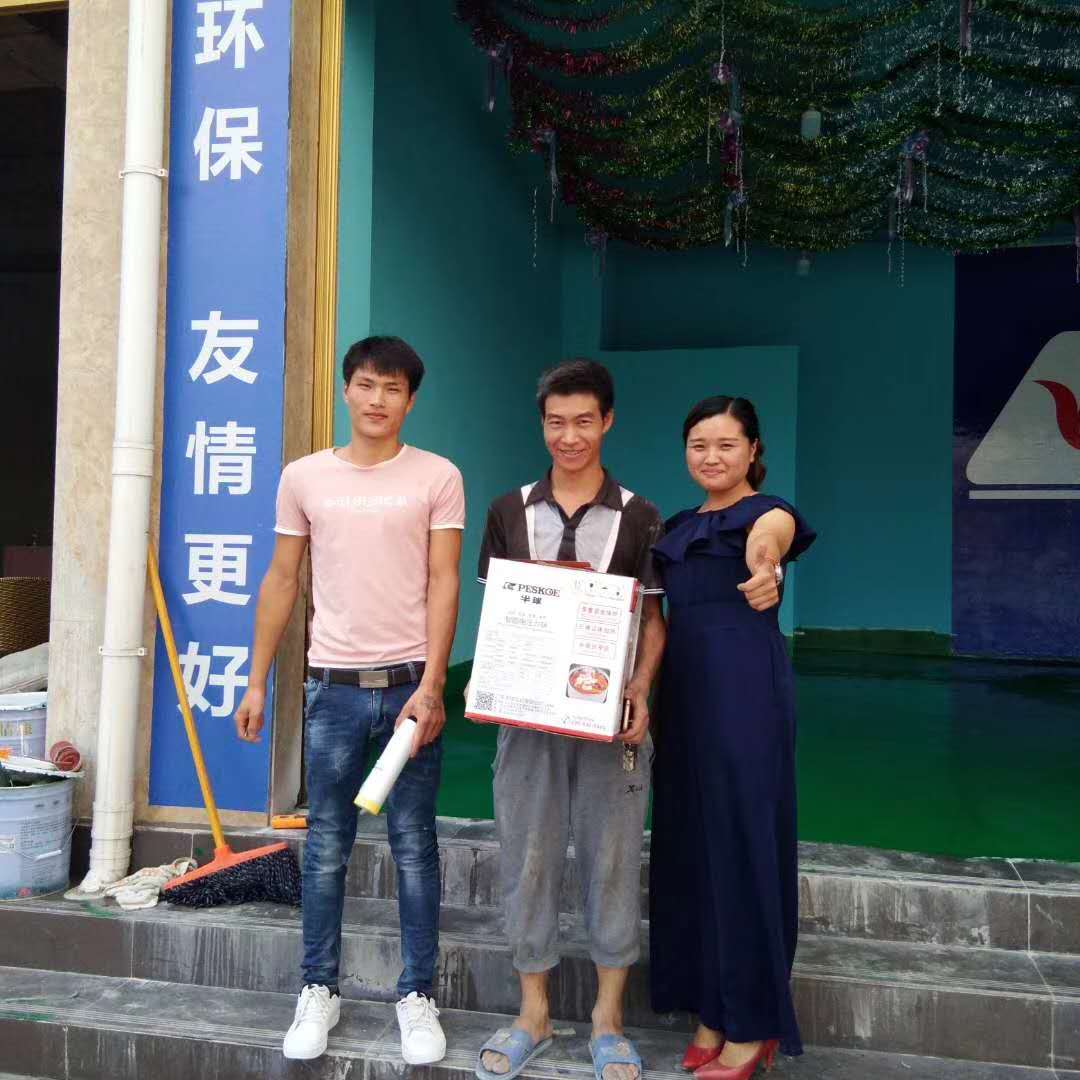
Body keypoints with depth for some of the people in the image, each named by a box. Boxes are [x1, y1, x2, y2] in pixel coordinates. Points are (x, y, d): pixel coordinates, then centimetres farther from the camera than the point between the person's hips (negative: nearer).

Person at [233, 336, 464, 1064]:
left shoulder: (438, 477, 0)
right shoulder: (305, 477, 6)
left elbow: (443, 585, -5)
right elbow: (282, 582, 9)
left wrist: (431, 687, -13)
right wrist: (257, 682, 7)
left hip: (410, 683, -2)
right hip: (333, 685, 2)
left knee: (413, 845, 7)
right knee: (326, 846, 10)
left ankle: (417, 996, 20)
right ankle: (319, 991, 25)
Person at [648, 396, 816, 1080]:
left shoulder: (768, 511, -5)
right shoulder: (678, 528, 16)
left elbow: (769, 536, -31)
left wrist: (764, 564, -55)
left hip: (748, 692, -7)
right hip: (684, 690, 7)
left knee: (745, 841, -1)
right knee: (689, 844, 10)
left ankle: (753, 1023, 14)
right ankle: (712, 1011, 24)